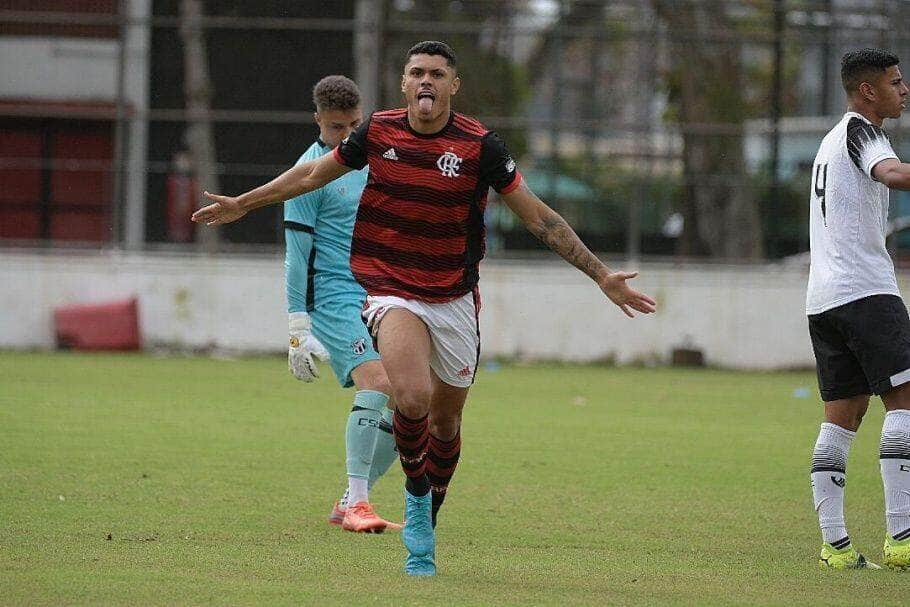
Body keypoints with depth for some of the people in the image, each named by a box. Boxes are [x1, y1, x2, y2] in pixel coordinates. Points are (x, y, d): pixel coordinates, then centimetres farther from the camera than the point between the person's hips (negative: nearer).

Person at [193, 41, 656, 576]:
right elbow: (315, 173, 15)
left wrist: (602, 276, -7)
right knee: (413, 398, -26)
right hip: (391, 290, -1)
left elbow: (537, 216, -4)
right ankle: (416, 493, 0)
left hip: (455, 298, 1)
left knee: (446, 421, 11)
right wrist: (243, 204, 22)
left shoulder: (480, 145, -9)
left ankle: (428, 522, 35)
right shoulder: (378, 132, -3)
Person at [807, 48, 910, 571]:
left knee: (842, 417, 6)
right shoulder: (860, 131, -5)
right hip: (866, 290, -9)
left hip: (823, 295, 9)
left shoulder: (833, 139, 24)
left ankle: (834, 543, -1)